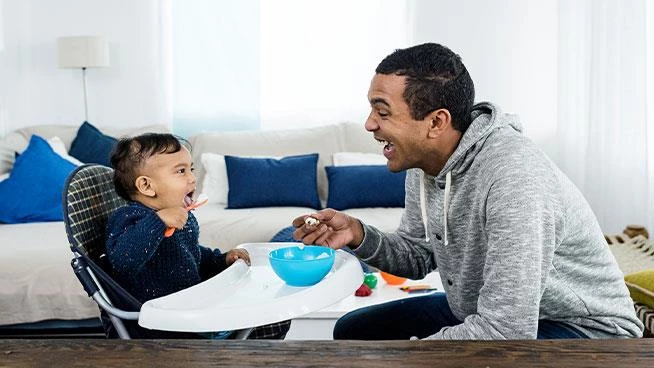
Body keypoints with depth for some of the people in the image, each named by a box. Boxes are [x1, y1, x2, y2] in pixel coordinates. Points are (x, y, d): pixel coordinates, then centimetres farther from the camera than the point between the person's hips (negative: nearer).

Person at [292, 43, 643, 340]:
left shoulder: (513, 178, -34)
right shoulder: (422, 163, -6)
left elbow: (506, 333, -35)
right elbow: (419, 257, 8)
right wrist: (359, 236, -12)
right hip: (482, 312, 8)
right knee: (352, 330, 9)